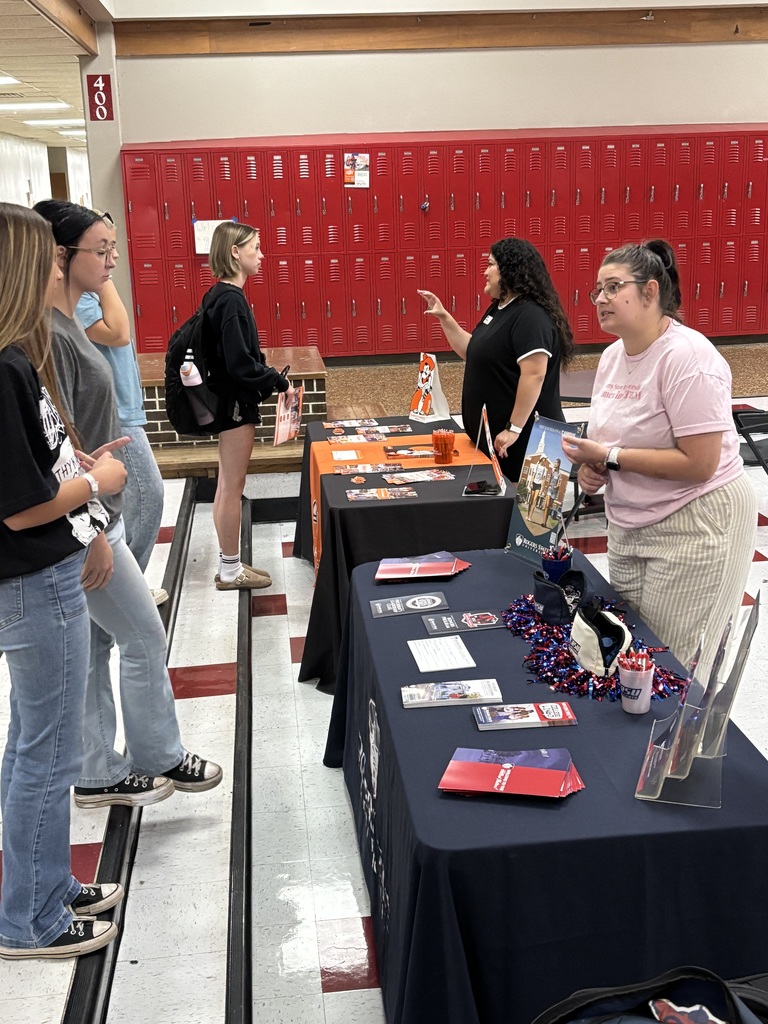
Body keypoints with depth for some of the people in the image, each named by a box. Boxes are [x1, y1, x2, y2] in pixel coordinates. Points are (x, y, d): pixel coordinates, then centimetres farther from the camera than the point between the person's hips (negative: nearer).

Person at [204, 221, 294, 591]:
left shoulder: (224, 295, 10)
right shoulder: (231, 299, -19)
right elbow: (240, 364, -23)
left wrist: (270, 379, 8)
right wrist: (279, 383, -13)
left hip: (232, 401, 10)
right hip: (235, 403, -10)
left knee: (228, 485, 14)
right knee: (233, 486, 0)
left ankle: (229, 567, 24)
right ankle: (230, 571, 11)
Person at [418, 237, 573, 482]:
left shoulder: (530, 316, -20)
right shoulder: (497, 309, 12)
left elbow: (534, 374, -27)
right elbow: (473, 351, 23)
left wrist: (514, 428, -27)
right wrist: (443, 317, 15)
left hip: (523, 437, -10)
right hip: (492, 433, 10)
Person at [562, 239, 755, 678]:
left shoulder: (686, 356, -20)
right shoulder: (613, 355, 5)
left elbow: (699, 463, -24)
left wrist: (610, 457, -21)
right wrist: (592, 467, -3)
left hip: (694, 523, -8)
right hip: (631, 523, 8)